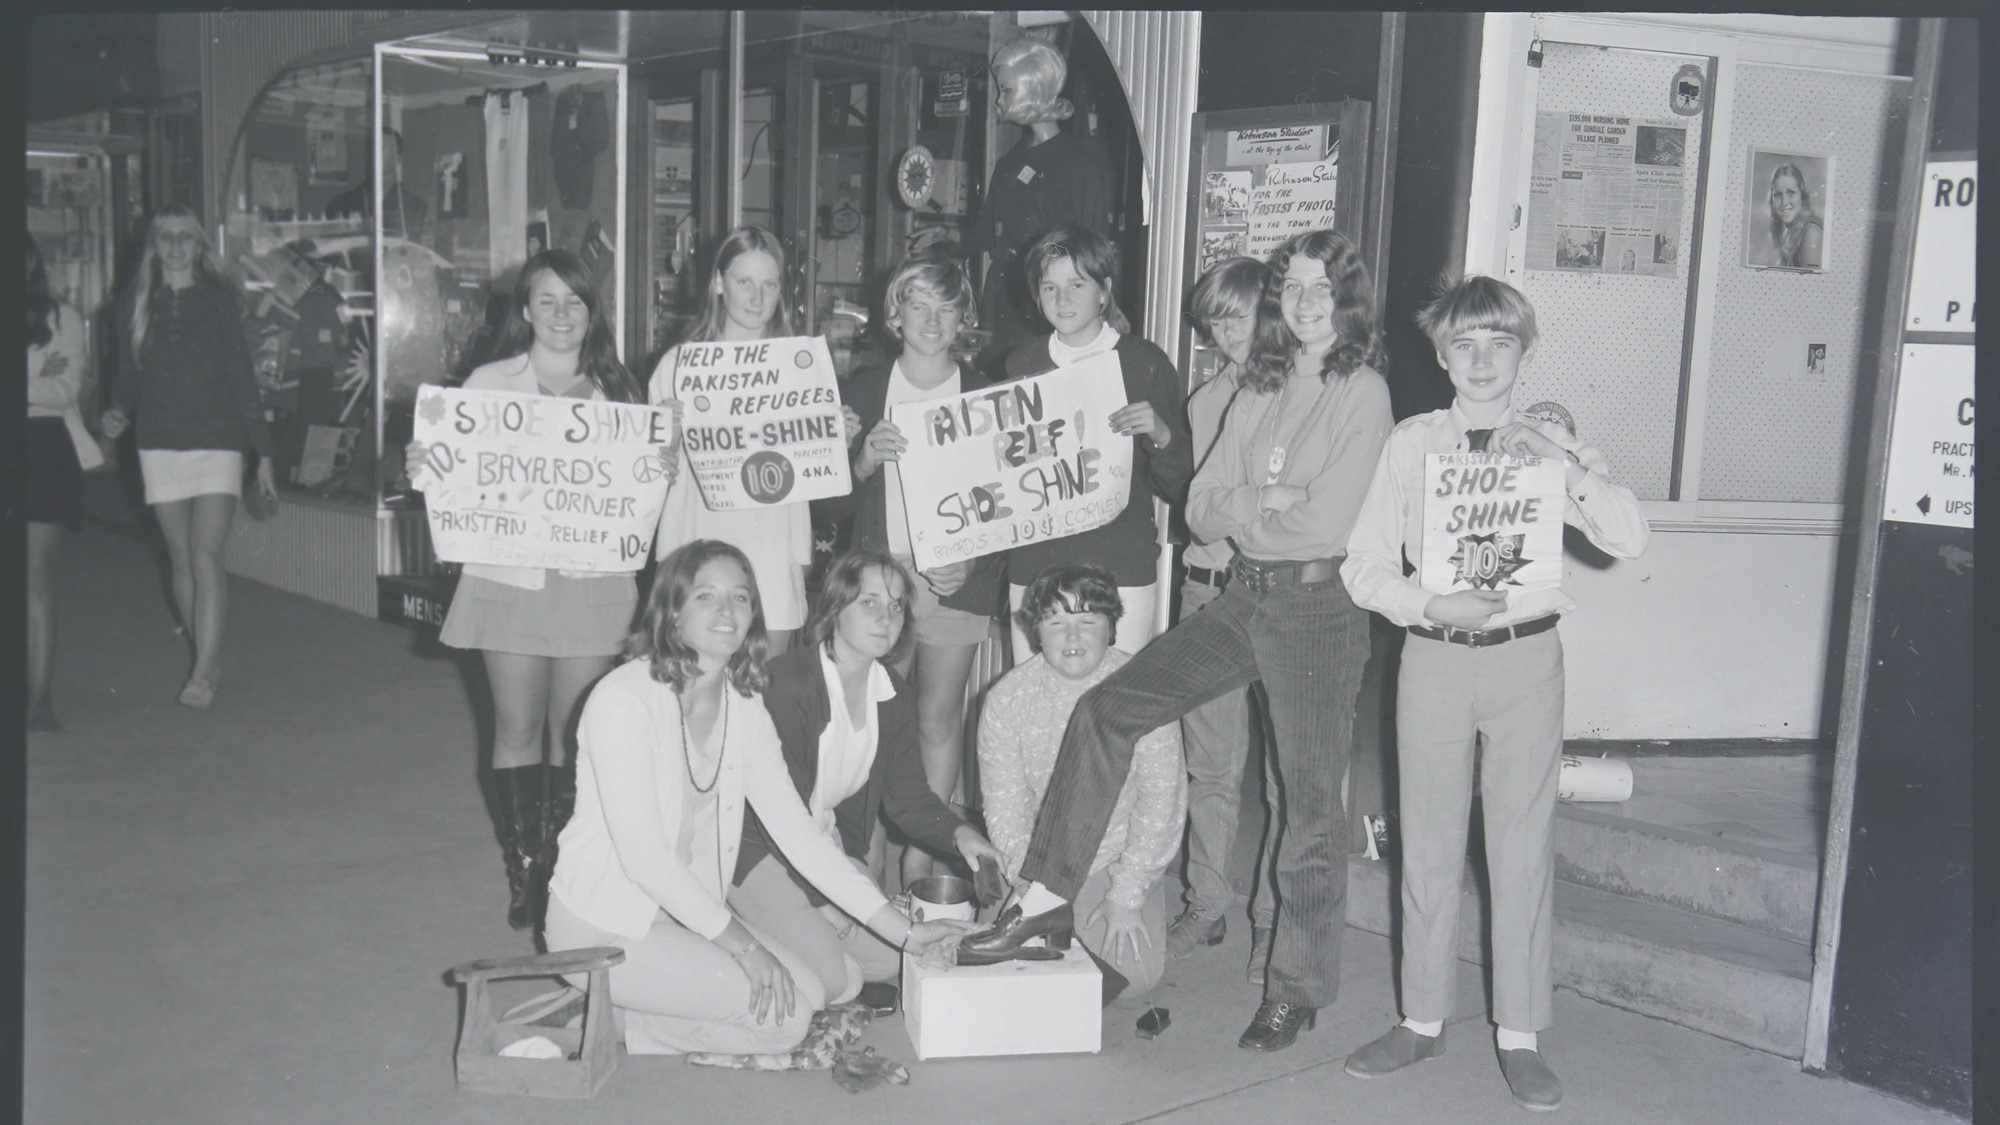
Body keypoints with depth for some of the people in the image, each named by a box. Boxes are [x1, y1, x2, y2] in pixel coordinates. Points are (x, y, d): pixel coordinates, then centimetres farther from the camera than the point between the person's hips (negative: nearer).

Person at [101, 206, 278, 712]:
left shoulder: (219, 299, 2)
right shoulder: (137, 303, 9)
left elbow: (242, 376, 2)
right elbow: (129, 374, 14)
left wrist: (264, 452, 1)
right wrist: (118, 414, -8)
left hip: (217, 442, -3)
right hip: (160, 444, 3)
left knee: (205, 554, -13)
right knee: (181, 558, 7)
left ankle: (203, 673, -14)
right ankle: (209, 659, 18)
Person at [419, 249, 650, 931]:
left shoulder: (616, 390, 9)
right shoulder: (489, 384, 5)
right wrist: (425, 473, -15)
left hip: (591, 581, 1)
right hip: (508, 576, -1)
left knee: (575, 734, 5)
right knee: (517, 732, 4)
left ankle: (566, 870, 17)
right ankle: (523, 872, 14)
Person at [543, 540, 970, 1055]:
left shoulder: (744, 709, 3)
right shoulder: (624, 699, -20)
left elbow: (795, 830, 0)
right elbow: (641, 854, -23)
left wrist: (903, 931, -6)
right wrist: (743, 945, -22)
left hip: (690, 909, 8)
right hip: (605, 923, -8)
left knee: (810, 992, -4)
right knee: (783, 1018, -16)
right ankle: (615, 1027, 1)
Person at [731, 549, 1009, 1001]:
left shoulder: (894, 697, 0)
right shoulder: (788, 683, -23)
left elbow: (906, 793, 3)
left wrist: (958, 833, -17)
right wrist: (826, 900, -20)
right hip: (757, 843, -8)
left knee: (888, 961, 0)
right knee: (828, 977, -20)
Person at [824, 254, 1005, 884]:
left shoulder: (985, 397, 5)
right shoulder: (863, 391, 7)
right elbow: (828, 508, 6)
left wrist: (972, 564, -9)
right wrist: (865, 461, -13)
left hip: (957, 581, 0)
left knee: (939, 718, 1)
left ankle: (921, 857, 11)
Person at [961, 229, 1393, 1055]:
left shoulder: (1362, 392, -6)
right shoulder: (1258, 394, 13)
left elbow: (1328, 522, -15)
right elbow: (1200, 508, 7)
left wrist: (1242, 510, -3)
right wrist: (1270, 502, -9)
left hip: (1318, 607, -6)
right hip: (1243, 597, 6)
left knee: (1310, 802, 3)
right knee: (1106, 709, -3)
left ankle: (1298, 988, 18)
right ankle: (1048, 893, 7)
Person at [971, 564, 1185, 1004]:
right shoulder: (1006, 699, -7)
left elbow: (1162, 800, -9)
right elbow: (1004, 808, -5)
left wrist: (1126, 894, -12)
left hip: (1121, 864, -1)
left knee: (1135, 969, -23)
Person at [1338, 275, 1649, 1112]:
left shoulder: (1550, 442, 3)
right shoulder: (1412, 444, 3)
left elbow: (1629, 540, -7)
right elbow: (1363, 564, 1)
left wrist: (1566, 464, -18)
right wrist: (1429, 606, -15)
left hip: (1525, 658, -1)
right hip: (1434, 658, 1)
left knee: (1523, 848, 5)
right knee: (1428, 846, 10)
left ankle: (1520, 1036, 17)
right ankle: (1423, 1020, 25)